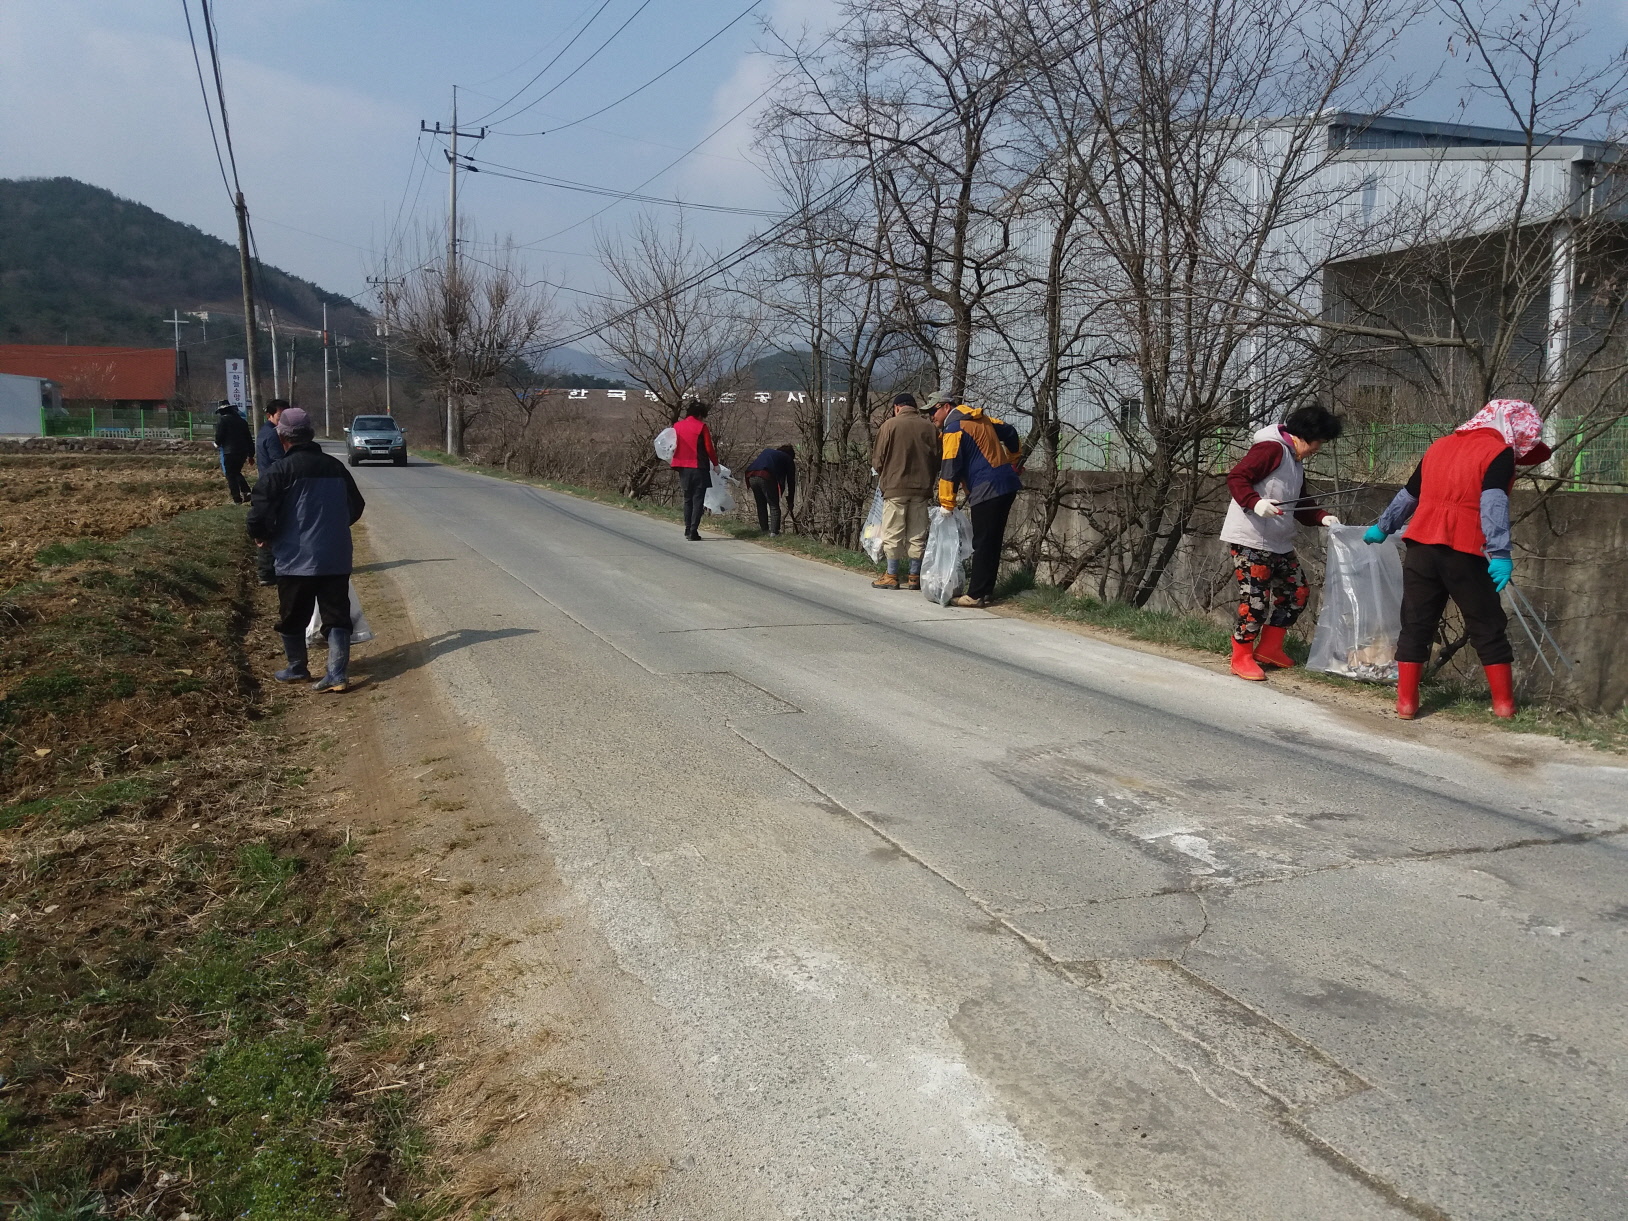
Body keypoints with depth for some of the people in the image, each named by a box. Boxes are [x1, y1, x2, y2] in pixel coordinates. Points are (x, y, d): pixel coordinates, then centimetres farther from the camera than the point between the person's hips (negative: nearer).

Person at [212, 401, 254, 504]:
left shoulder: (222, 420, -7)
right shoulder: (241, 420, 11)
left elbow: (219, 435, -12)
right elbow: (249, 438, 12)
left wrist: (217, 444, 12)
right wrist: (250, 454, 18)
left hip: (230, 452, -6)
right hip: (243, 451, 6)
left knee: (231, 475, 4)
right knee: (237, 472, 22)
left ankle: (237, 499, 2)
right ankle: (246, 491, 4)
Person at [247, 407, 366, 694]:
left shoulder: (281, 470, -10)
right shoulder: (336, 467, 7)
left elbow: (260, 512, -16)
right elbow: (355, 507, 18)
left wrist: (262, 536, 4)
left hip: (296, 559, -4)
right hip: (337, 559, 4)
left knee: (292, 617, 13)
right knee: (337, 617, 5)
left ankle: (297, 670, 27)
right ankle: (338, 674, -2)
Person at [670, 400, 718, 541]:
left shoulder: (677, 426, 7)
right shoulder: (701, 426, -6)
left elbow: (673, 447, 11)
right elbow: (709, 448, -7)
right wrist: (715, 463, 6)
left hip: (683, 468, 5)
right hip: (699, 468, -5)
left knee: (688, 499, 16)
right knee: (698, 500, -1)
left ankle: (687, 530, 17)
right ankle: (693, 531, -8)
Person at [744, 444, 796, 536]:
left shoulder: (767, 451, 36)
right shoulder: (788, 459, 22)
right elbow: (791, 481, 23)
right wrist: (790, 501, 30)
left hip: (751, 476, 5)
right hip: (766, 477, -5)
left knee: (761, 505, 18)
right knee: (774, 506, 4)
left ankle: (764, 530, 23)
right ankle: (774, 532, -2)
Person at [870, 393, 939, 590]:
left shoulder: (890, 425, -5)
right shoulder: (929, 427, 4)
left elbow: (877, 459, -2)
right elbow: (936, 458, 9)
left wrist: (884, 476, 17)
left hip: (895, 487, -3)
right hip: (922, 488, 3)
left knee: (893, 534, 4)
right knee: (917, 535, 9)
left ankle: (892, 576, 7)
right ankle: (915, 577, 12)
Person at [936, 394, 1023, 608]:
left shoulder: (954, 429, -9)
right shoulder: (981, 418, 16)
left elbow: (950, 468, -14)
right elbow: (1010, 433, 25)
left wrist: (947, 504, -11)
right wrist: (1012, 465, 33)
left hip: (986, 491, -9)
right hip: (1008, 485, 9)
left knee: (982, 545, -6)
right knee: (993, 542, 12)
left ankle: (975, 595, -4)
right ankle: (985, 590, 17)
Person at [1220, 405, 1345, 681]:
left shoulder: (1296, 461, 20)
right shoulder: (1271, 449, -11)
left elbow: (1300, 504, 25)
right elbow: (1236, 477, -20)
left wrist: (1322, 518, 10)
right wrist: (1255, 503, -34)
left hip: (1279, 543, 10)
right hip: (1250, 540, -10)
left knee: (1297, 592, 11)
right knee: (1255, 599, -9)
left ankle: (1269, 648, 22)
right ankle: (1242, 658, 3)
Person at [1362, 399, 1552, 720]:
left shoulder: (1440, 445, 17)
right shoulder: (1500, 452, -2)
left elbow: (1409, 494, 26)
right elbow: (1493, 504, -17)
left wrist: (1383, 527, 38)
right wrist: (1500, 554, -23)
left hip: (1421, 546, 5)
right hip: (1464, 552, -5)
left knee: (1416, 624, 8)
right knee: (1487, 627, 8)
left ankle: (1406, 701, 5)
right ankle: (1504, 703, 12)